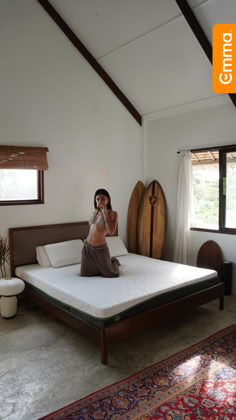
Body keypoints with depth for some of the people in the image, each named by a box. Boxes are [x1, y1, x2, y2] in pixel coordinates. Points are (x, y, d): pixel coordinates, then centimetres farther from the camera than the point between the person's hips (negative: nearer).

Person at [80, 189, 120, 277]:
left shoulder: (113, 214, -10)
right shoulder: (94, 212, 7)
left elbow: (111, 231, -24)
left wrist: (105, 213, -21)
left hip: (100, 248, -5)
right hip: (87, 246, 5)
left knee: (111, 274, 5)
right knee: (85, 273, 10)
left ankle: (114, 261, 39)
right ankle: (99, 266, 38)